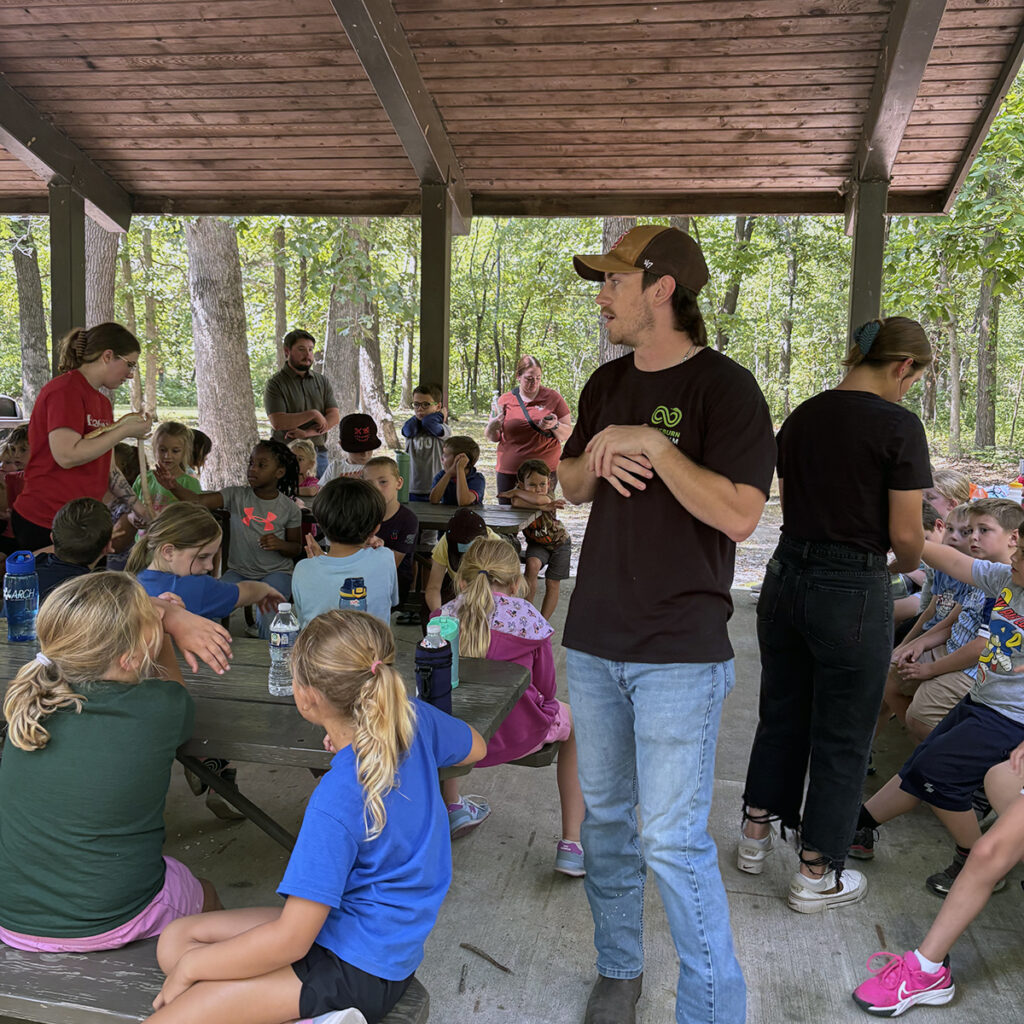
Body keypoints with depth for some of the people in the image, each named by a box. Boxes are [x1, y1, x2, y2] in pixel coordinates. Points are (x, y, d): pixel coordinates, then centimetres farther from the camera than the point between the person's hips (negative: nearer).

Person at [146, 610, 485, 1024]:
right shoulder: (413, 718, -9)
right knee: (176, 938, 9)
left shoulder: (335, 803, -29)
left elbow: (290, 941, -22)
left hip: (359, 972, -9)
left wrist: (189, 967, -6)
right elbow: (475, 747, 15)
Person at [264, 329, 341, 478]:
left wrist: (307, 432, -14)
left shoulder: (323, 381, 10)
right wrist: (313, 414, -12)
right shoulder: (275, 384, -3)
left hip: (319, 454, 4)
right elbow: (278, 422, -15)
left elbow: (334, 417, 0)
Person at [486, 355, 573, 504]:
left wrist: (555, 426, -14)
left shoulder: (553, 397, 5)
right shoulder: (505, 400, 7)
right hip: (509, 472, 1)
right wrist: (492, 428, -12)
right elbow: (492, 438, 10)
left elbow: (566, 435, 6)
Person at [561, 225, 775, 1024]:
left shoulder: (725, 387, -10)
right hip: (594, 639, 7)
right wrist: (597, 456, -4)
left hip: (679, 654, -6)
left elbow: (739, 514, -19)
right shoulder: (607, 384, 11)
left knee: (673, 840, -6)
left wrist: (652, 445, -20)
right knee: (605, 816, 15)